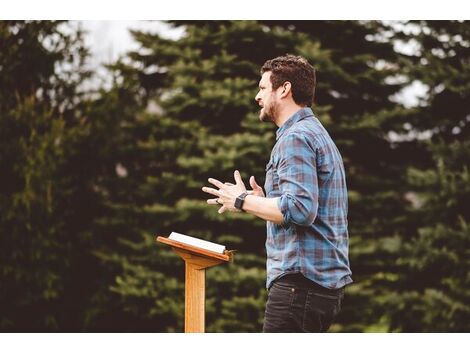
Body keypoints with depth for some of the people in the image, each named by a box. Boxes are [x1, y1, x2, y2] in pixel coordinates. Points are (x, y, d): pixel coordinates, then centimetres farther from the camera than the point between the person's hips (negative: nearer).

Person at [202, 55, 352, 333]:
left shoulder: (296, 138, -11)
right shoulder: (319, 134, 22)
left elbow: (299, 209, -23)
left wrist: (243, 201, -11)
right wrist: (264, 201, 18)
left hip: (301, 282, -11)